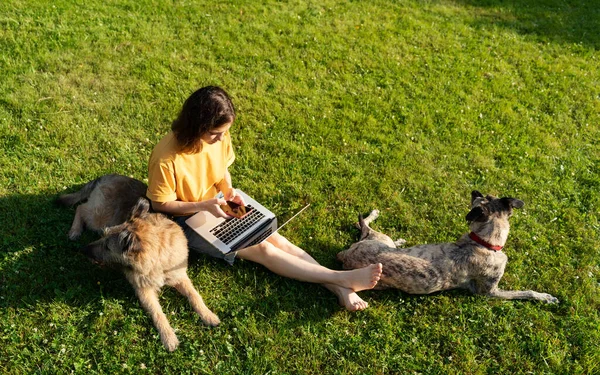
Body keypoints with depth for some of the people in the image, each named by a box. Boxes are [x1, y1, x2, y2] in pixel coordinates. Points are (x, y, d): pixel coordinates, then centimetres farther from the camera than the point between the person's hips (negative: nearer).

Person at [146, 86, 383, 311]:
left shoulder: (219, 136, -12)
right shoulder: (166, 158, -30)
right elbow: (160, 204, -18)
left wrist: (228, 191, -13)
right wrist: (205, 205, -28)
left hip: (218, 205, 6)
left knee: (275, 238, -13)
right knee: (262, 249, -18)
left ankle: (338, 289, -17)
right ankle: (343, 278, -24)